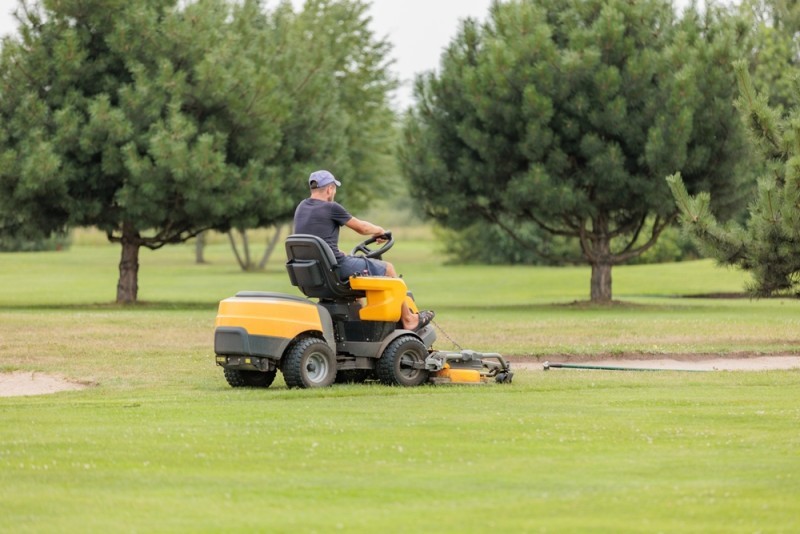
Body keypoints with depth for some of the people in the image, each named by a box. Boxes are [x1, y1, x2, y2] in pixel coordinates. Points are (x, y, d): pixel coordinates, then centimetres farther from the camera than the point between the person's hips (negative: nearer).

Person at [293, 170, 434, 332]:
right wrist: (379, 230, 20)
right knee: (388, 269, 7)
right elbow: (362, 228, -1)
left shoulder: (301, 208, 10)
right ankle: (409, 320, 18)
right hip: (335, 268, -8)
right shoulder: (331, 208, -13)